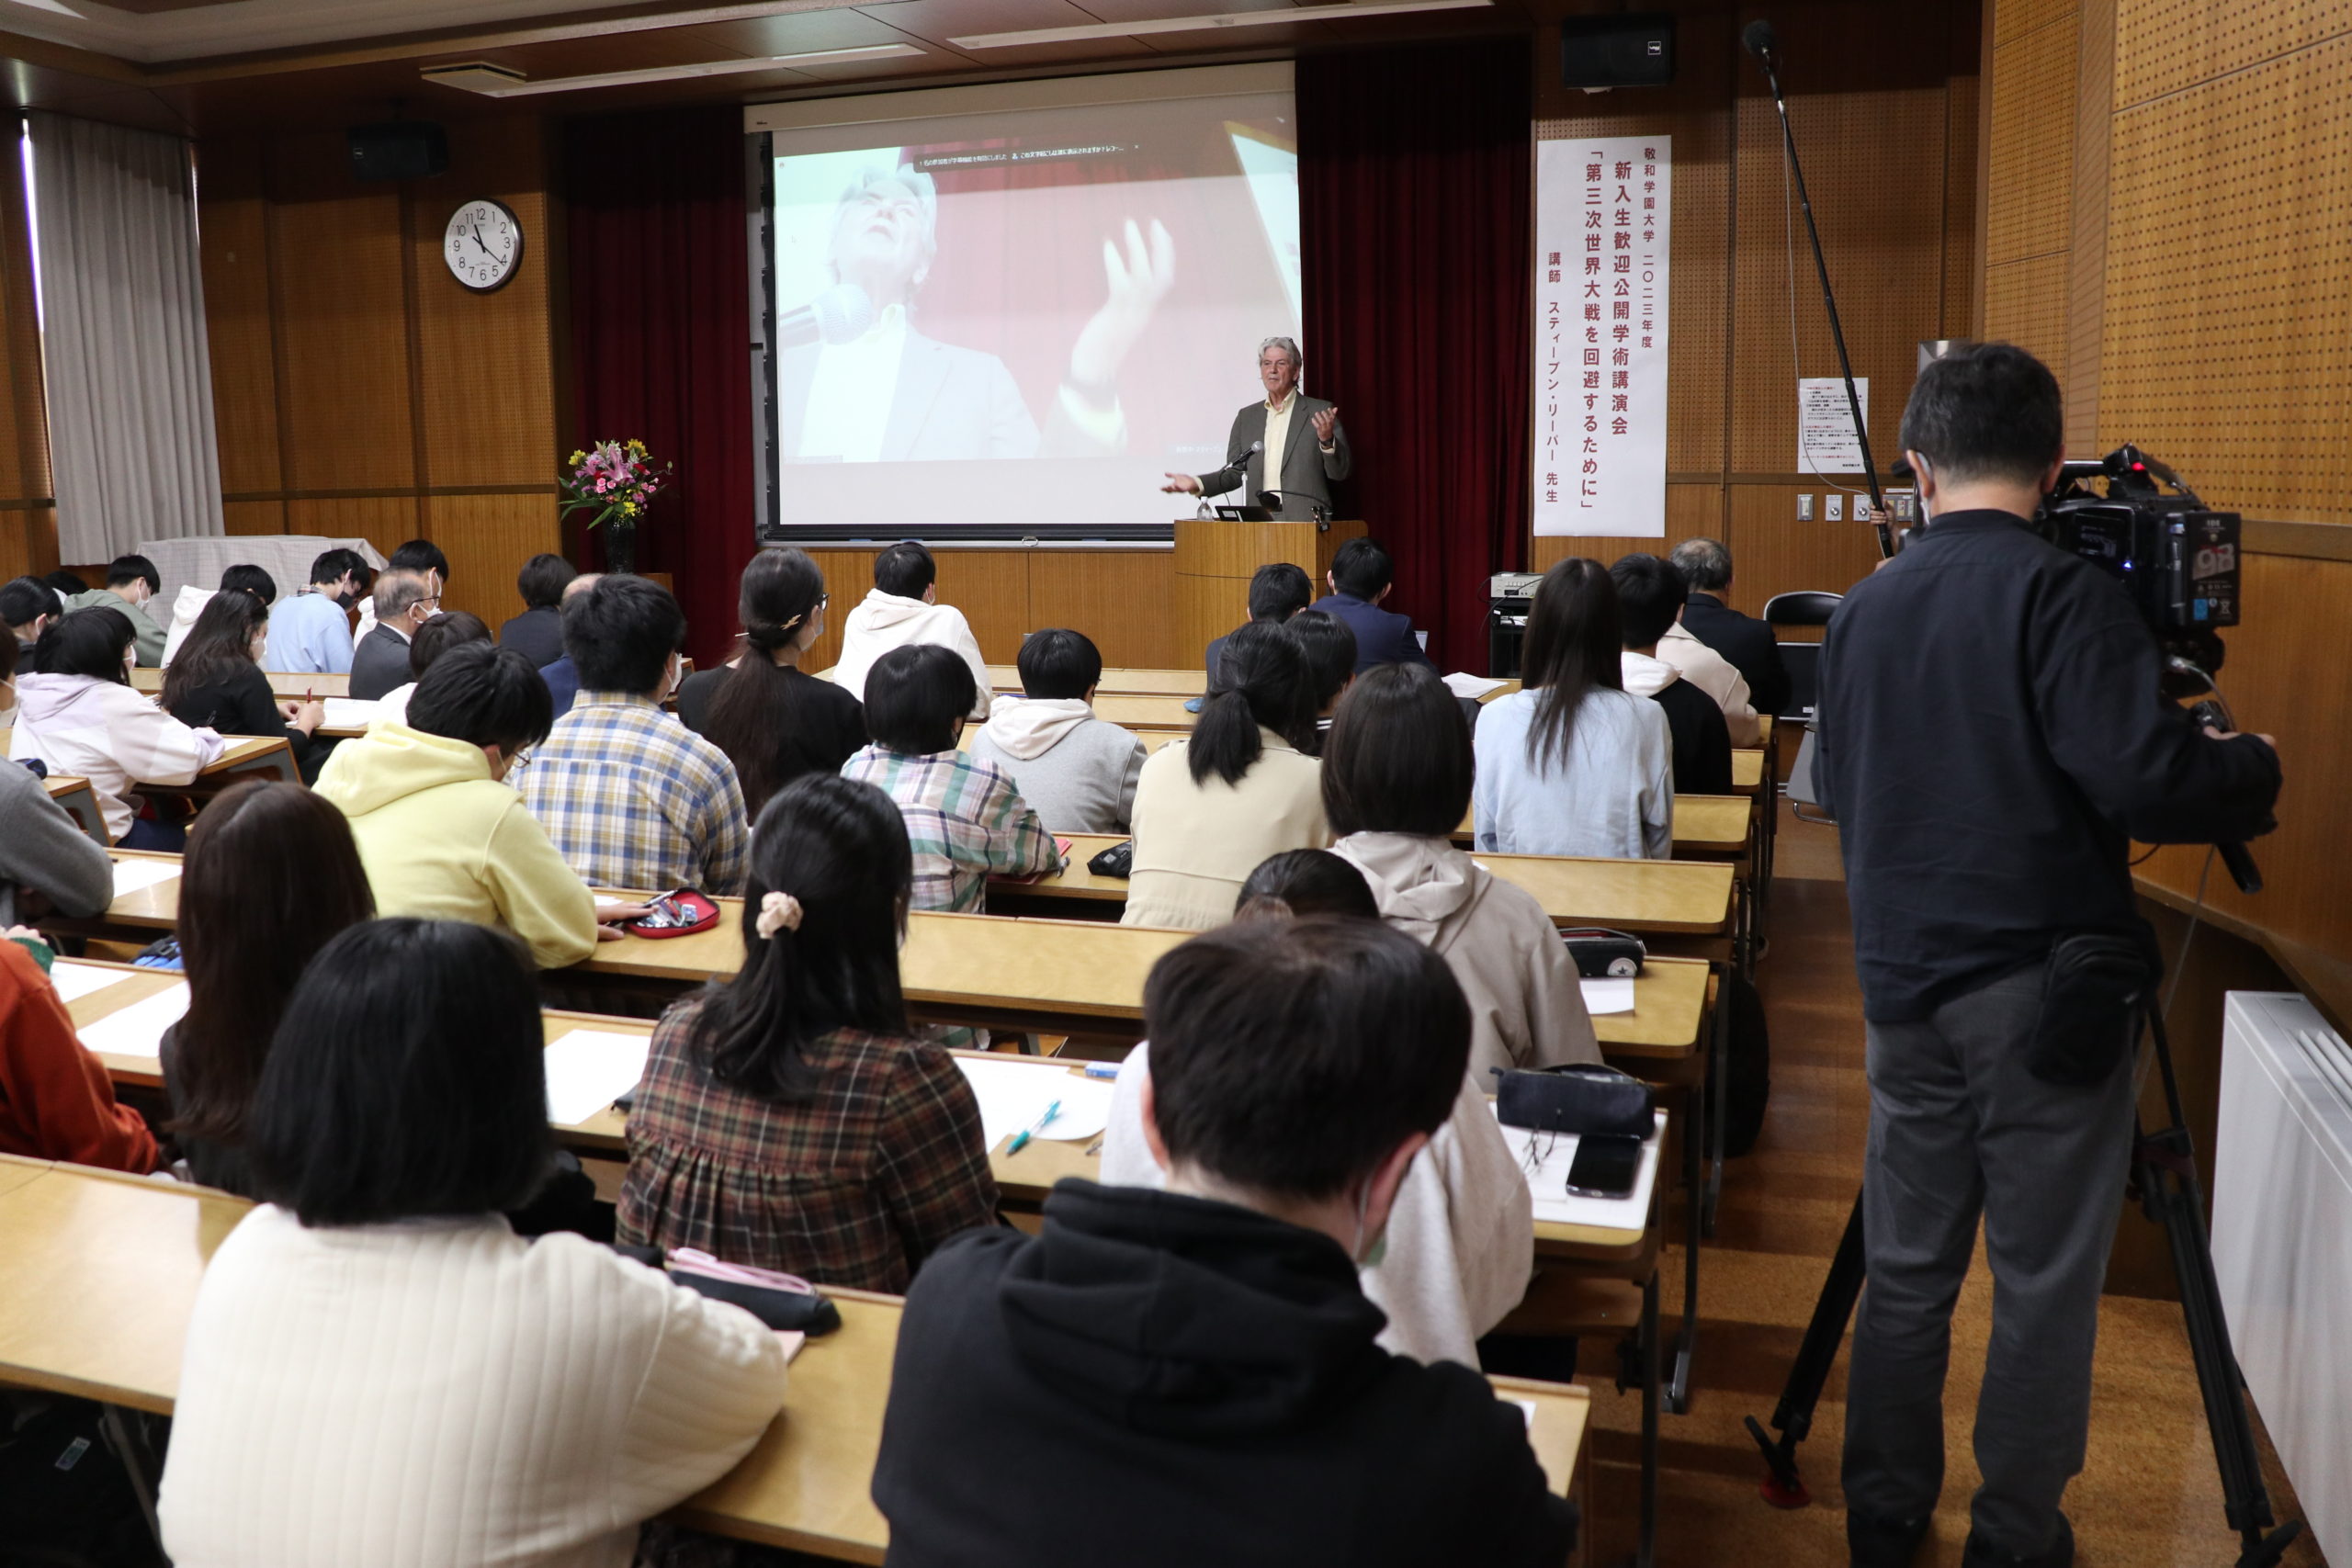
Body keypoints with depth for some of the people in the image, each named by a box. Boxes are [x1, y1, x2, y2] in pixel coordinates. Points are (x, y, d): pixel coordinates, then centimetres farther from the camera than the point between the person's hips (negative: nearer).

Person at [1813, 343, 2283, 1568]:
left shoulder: (1861, 611, 6)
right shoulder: (2059, 592, -13)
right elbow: (2144, 778, -20)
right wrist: (2251, 772, -1)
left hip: (1904, 982, 5)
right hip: (2042, 989, -5)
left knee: (1905, 1270, 15)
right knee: (2044, 1283, 8)